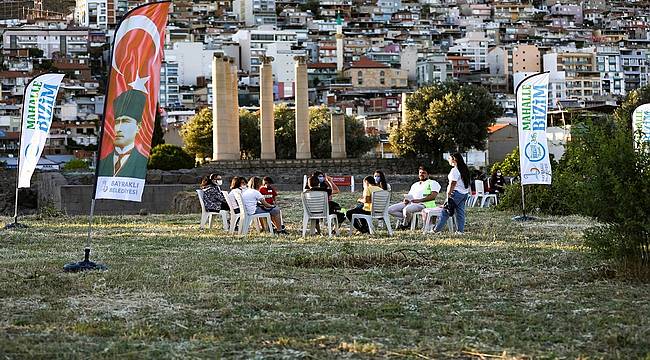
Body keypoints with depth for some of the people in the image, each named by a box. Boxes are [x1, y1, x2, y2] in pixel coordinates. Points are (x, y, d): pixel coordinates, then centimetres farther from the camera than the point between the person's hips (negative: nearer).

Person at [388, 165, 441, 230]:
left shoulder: (432, 183, 10)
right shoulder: (415, 185, 31)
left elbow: (433, 196, -6)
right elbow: (409, 195, 26)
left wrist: (420, 200, -18)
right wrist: (406, 200, -1)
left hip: (423, 204, -7)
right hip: (410, 203, 7)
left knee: (407, 209, -39)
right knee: (390, 209, -12)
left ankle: (405, 224, -11)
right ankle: (410, 219, -14)